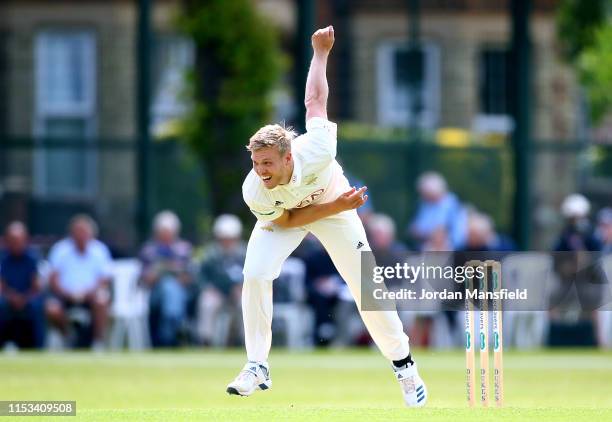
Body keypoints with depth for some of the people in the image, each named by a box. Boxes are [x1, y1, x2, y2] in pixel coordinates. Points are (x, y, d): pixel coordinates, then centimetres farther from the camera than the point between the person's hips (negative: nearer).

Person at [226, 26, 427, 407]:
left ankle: (404, 365, 15)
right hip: (283, 217, 0)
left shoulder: (315, 153, -42)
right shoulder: (255, 193, -36)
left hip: (335, 208, 0)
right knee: (255, 276, -21)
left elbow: (315, 102, -26)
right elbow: (287, 221, -18)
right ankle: (257, 368, -10)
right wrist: (336, 207, -28)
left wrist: (321, 52, -11)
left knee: (367, 286, -3)